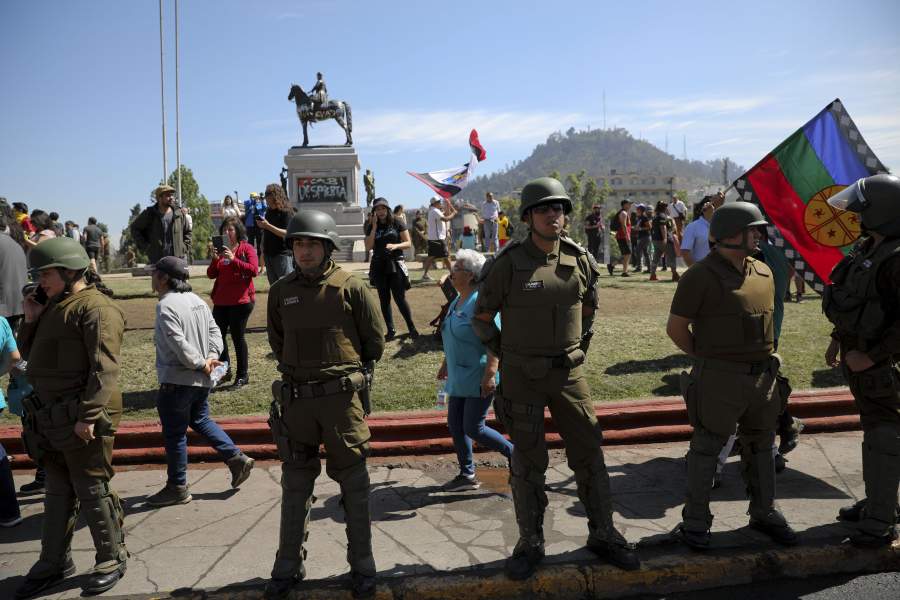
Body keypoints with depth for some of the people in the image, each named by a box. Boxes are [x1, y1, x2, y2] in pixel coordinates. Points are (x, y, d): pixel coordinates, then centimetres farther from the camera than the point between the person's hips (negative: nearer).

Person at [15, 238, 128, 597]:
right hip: (52, 418, 9)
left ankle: (112, 559, 17)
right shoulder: (56, 307, 16)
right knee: (57, 491, 18)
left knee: (93, 491, 1)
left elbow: (104, 369, -21)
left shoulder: (96, 308, -14)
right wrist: (31, 320, 7)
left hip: (82, 419, -9)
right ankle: (54, 562, 31)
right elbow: (29, 352, 24)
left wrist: (88, 415, -26)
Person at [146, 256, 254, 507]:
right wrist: (211, 357, -1)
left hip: (177, 381, -9)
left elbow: (178, 343, -25)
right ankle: (237, 458, 20)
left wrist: (201, 363, -16)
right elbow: (214, 330, 9)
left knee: (174, 433, 3)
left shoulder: (166, 305, -18)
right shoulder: (196, 300, 10)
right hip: (201, 380, 9)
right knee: (201, 421, 24)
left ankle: (177, 488, 14)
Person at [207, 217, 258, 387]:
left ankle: (243, 375, 12)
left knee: (237, 336, -1)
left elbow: (254, 270, -18)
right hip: (221, 301, 6)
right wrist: (215, 259, -8)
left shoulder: (246, 248, -4)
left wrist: (233, 259, -23)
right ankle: (224, 371, 25)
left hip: (241, 300, -6)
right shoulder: (220, 250, 14)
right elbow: (211, 274, 9)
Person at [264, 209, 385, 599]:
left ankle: (362, 566, 21)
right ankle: (288, 566, 27)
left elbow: (375, 341, 2)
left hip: (342, 397, -3)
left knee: (354, 485, 7)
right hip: (296, 399, 3)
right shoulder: (281, 292, 3)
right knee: (295, 487, 13)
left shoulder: (351, 288, -7)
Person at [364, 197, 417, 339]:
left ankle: (411, 327, 10)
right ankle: (390, 329, 15)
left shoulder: (397, 223, 0)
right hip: (378, 266, 3)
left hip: (395, 265, -3)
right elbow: (368, 247, -5)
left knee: (400, 298, -4)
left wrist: (395, 246, -19)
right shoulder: (371, 227, 6)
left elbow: (408, 243, 0)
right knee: (384, 299, 7)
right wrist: (374, 227, -8)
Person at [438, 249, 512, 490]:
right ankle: (467, 476, 24)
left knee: (473, 428, -4)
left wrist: (490, 374, -28)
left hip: (479, 379, -9)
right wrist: (446, 363, 25)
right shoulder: (457, 300, 11)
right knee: (455, 425, 11)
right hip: (460, 378, 9)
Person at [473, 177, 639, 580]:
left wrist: (580, 349, 12)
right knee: (528, 463, 7)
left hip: (569, 373, 3)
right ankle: (530, 543, 23)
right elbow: (482, 318, -1)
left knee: (589, 454, 9)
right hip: (522, 377, -3)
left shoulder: (580, 259, 0)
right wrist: (507, 357, 1)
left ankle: (603, 535, 26)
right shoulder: (508, 264, -11)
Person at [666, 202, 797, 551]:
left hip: (763, 375, 7)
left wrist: (766, 357, 14)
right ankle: (695, 521, 16)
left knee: (760, 447, 18)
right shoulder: (701, 276, -13)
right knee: (707, 448, 3)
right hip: (720, 379, -7)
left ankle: (764, 513, 35)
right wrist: (706, 358, 0)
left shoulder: (763, 273, 8)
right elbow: (675, 327, -9)